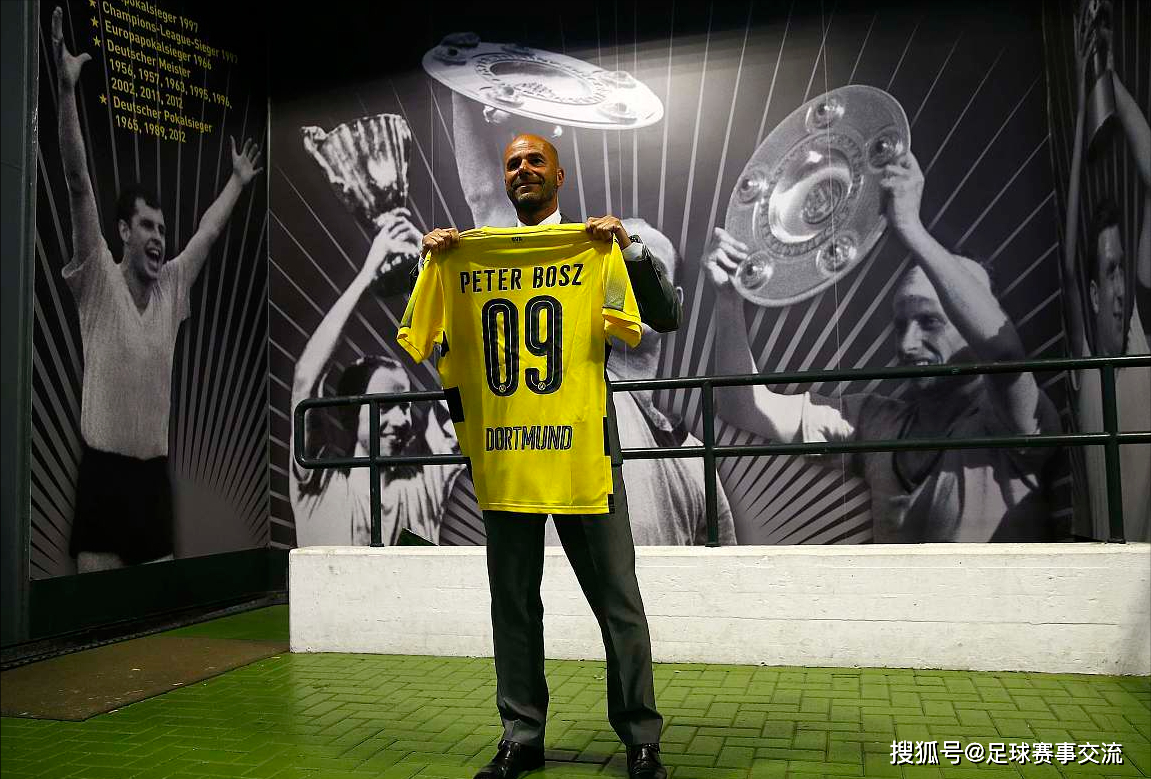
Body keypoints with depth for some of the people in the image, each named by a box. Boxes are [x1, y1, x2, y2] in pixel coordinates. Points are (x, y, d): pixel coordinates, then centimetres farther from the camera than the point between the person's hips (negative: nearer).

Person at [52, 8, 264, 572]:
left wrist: (238, 181, 34)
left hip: (155, 470, 5)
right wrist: (67, 88, -19)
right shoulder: (98, 279, -4)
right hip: (104, 469, -5)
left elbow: (209, 231, 24)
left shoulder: (171, 285, 9)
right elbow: (78, 184, -12)